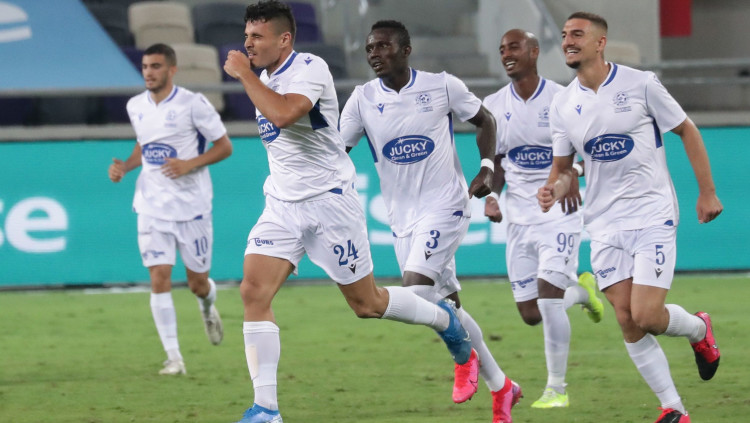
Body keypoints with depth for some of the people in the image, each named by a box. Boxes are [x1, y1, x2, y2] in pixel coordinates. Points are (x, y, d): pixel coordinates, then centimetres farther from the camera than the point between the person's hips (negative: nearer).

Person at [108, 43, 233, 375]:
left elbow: (224, 146, -5)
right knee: (159, 278, -10)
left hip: (191, 206, -3)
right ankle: (173, 357, -6)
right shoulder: (136, 106, 6)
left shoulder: (193, 104, -10)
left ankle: (208, 307, 44)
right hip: (152, 207, 3)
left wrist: (190, 163, -20)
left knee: (197, 282, 6)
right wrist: (125, 166, 3)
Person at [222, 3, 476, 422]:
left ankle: (445, 319, 33)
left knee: (367, 303, 4)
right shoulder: (266, 79, 9)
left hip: (329, 202, -7)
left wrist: (244, 74, -26)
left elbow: (284, 113, -36)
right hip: (282, 206, 7)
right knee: (254, 292, -12)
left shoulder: (310, 69, -17)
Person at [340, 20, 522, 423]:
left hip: (445, 205, -4)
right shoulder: (363, 99, 0)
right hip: (403, 216, 5)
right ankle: (500, 387, 21)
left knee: (416, 284, -24)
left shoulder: (442, 86, -6)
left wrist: (486, 169, -4)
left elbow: (484, 120, 9)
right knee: (444, 302, 7)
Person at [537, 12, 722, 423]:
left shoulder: (640, 84, -7)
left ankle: (698, 329, 19)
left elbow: (687, 131, 2)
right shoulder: (562, 104, 5)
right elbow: (562, 166, 14)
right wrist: (553, 190, -9)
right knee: (627, 322, -4)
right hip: (605, 225, 4)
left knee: (647, 316, -15)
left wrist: (707, 192, 1)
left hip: (652, 215, -4)